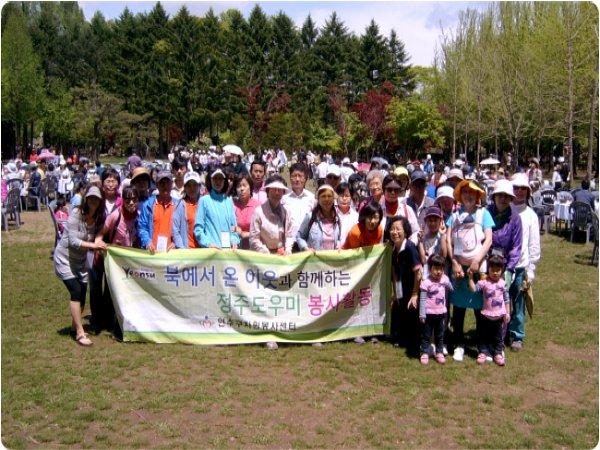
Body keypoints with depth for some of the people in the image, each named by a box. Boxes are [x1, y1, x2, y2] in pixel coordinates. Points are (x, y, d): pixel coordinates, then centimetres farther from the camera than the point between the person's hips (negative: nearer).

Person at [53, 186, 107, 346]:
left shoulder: (98, 218, -3)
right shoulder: (76, 214, -21)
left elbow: (96, 239, 2)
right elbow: (73, 241, -27)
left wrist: (99, 245, -19)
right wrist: (92, 245, -35)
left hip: (80, 260, 6)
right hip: (64, 258, -6)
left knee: (82, 295, 6)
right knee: (76, 291, -16)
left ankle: (75, 326, 30)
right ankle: (80, 333, -11)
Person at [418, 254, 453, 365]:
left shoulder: (445, 279, -2)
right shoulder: (426, 282, -16)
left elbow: (451, 290, 13)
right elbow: (422, 299, -13)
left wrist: (447, 284, -4)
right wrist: (422, 314, -14)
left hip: (441, 313, 4)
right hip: (429, 313, -4)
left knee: (440, 335, 16)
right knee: (426, 335, 7)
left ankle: (439, 352, 28)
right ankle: (425, 353, 17)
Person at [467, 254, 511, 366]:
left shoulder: (502, 283, -2)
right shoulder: (484, 282, -9)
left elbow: (506, 299, 5)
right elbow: (473, 289, -22)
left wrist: (507, 313, 4)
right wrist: (471, 277, -30)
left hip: (499, 315, 1)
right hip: (486, 315, -1)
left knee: (498, 336, 12)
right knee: (483, 335, 9)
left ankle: (498, 353, 23)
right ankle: (483, 352, 20)